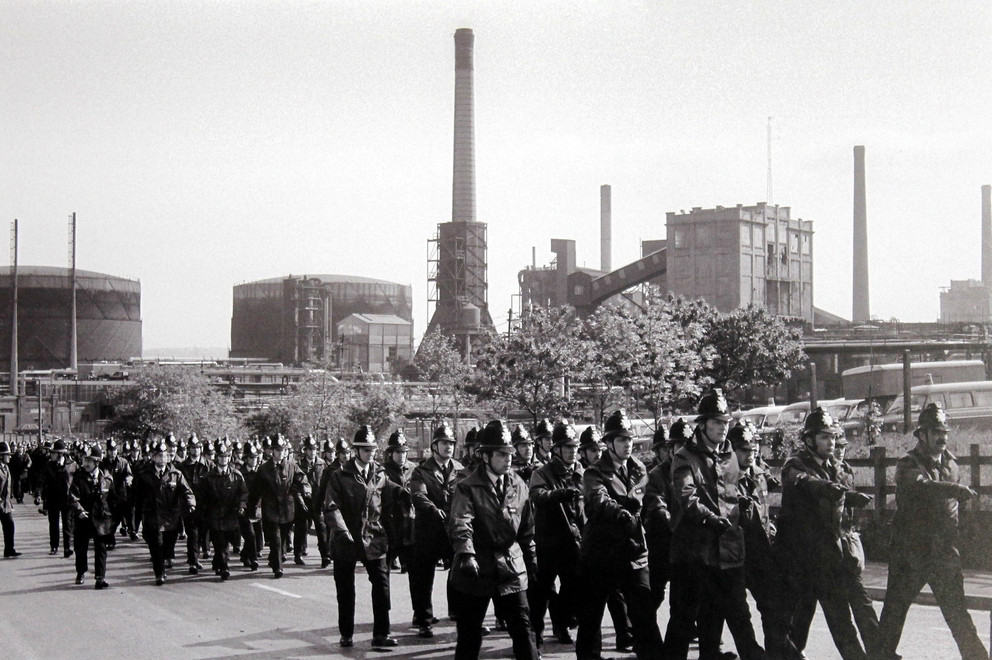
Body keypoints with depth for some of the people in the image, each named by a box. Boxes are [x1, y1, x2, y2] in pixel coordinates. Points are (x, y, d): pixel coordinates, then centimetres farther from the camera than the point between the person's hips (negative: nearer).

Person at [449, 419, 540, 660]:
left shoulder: (519, 486, 7)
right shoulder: (467, 488, -8)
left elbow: (527, 529, 16)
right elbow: (460, 525, -23)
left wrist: (532, 560, 16)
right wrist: (466, 554, -39)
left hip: (512, 571, 3)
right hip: (476, 572, -3)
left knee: (523, 629, 0)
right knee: (469, 635, 7)